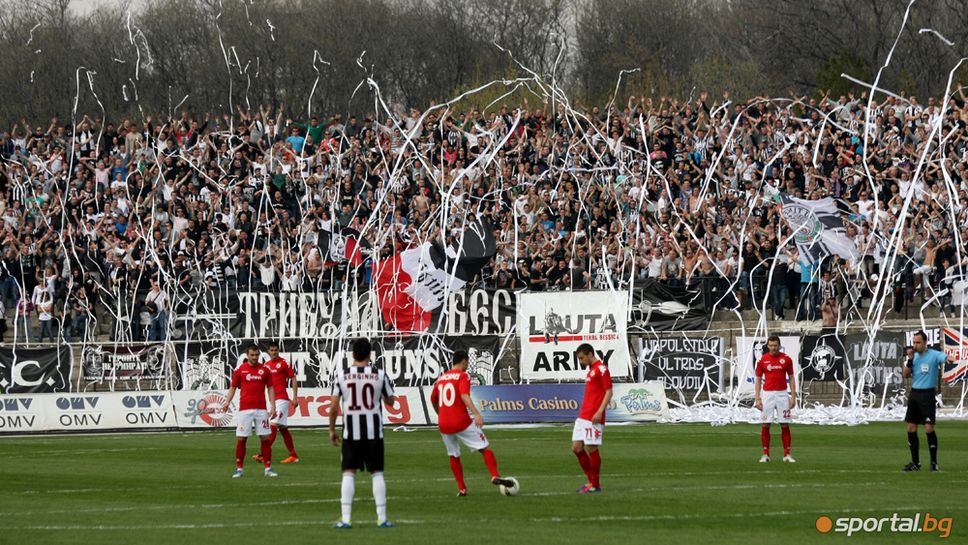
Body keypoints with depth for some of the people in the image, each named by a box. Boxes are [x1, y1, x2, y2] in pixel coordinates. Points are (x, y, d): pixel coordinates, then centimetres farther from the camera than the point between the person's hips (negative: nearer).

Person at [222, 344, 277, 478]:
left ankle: (268, 468, 7)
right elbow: (233, 387, 8)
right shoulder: (239, 370, 4)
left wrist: (273, 407, 2)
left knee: (265, 438, 0)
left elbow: (270, 388, 10)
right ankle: (239, 469, 5)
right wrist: (227, 402, -8)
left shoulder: (264, 370, 7)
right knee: (241, 439, -3)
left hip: (261, 409, 1)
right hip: (245, 409, -1)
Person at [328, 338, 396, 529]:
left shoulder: (341, 375, -4)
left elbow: (334, 406, -4)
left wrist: (332, 430, 8)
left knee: (348, 473, 5)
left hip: (351, 432, 0)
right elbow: (390, 401, 10)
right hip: (374, 431, 0)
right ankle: (382, 518, 5)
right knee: (377, 473, 7)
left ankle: (346, 519, -2)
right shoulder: (379, 374, -3)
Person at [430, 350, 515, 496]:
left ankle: (461, 489, 14)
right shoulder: (462, 376, -4)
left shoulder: (440, 379, 15)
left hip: (443, 425, 5)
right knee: (485, 449, 1)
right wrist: (477, 414, -29)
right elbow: (464, 396, -20)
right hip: (461, 422, -5)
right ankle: (495, 476, -15)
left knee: (454, 456, 18)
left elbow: (433, 400, 26)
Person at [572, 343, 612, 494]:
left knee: (592, 448, -5)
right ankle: (591, 480, 16)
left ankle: (595, 484, 4)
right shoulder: (591, 370, 19)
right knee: (576, 448, 6)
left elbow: (608, 392, -14)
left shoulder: (601, 369, -9)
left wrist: (600, 412, -21)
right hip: (583, 417, 9)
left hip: (593, 418, -9)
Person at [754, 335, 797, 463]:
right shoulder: (763, 360, 2)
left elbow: (791, 378, 7)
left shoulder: (786, 359, 2)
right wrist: (758, 398, -2)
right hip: (767, 394, 0)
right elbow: (758, 379, 5)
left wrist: (793, 397, 0)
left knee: (785, 425, 0)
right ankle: (765, 454, 6)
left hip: (782, 394, 0)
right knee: (765, 425, -1)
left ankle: (787, 454, 6)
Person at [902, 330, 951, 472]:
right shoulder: (914, 356, 10)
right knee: (911, 429, 5)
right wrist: (909, 361, -7)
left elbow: (945, 358, -26)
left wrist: (948, 359, -50)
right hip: (914, 393, 6)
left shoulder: (934, 355, -8)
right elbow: (906, 374, 8)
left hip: (927, 395, -6)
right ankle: (915, 462, 13)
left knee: (929, 428, -11)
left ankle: (934, 462, -1)